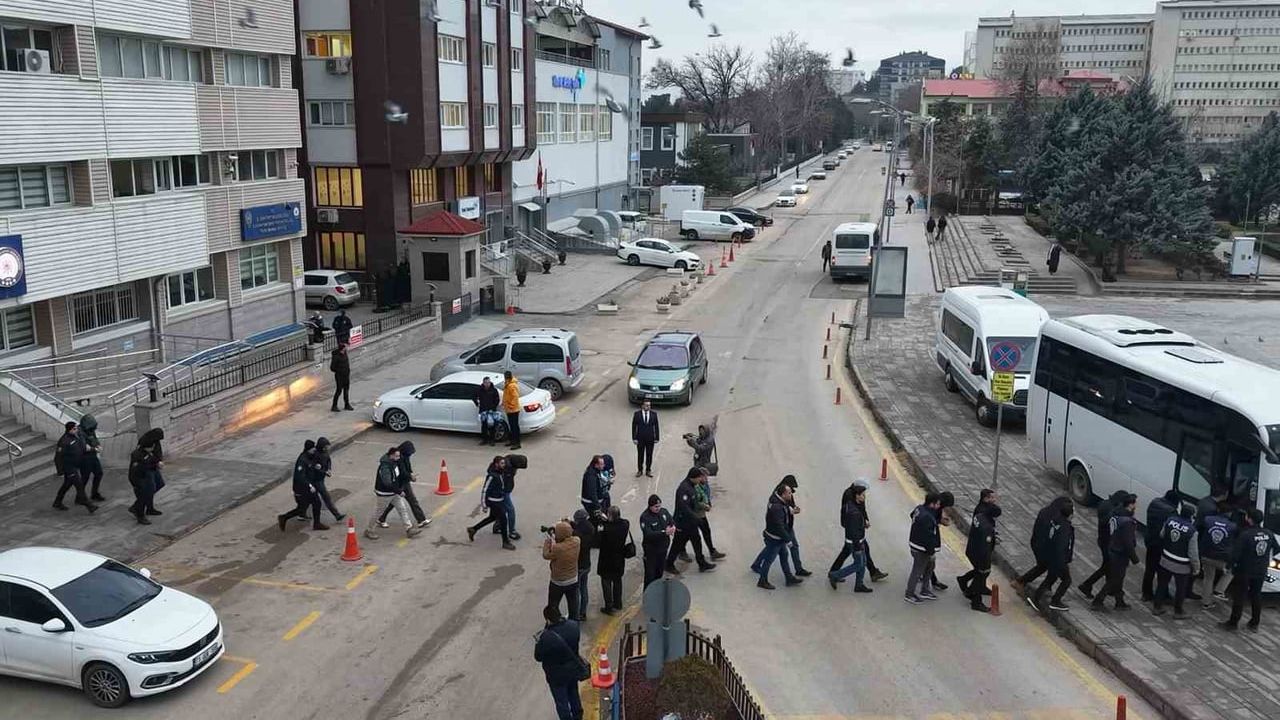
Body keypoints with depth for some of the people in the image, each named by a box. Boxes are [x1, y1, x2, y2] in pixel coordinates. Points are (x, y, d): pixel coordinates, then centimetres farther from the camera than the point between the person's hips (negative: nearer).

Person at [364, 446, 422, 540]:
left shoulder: (394, 462, -2)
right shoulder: (385, 467, -31)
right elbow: (387, 483, -35)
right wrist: (399, 491, -30)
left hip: (394, 492, 9)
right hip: (384, 494, -9)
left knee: (402, 508, 9)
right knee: (378, 512, 8)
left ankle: (409, 529, 16)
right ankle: (369, 531, 26)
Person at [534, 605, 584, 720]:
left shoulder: (546, 637, -36)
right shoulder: (573, 626, -19)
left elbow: (538, 657, -21)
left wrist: (538, 643, -3)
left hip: (557, 676, -6)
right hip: (574, 668, 6)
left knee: (561, 701, 19)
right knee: (573, 694, 31)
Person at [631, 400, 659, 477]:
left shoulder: (654, 414, -3)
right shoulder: (637, 414, -7)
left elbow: (656, 426, 1)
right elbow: (634, 426, -3)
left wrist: (657, 438, -1)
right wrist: (634, 438, -7)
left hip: (650, 439, 1)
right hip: (640, 439, -1)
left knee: (649, 455, 8)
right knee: (640, 455, 10)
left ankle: (648, 471, 21)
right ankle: (639, 470, 23)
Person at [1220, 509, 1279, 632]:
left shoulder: (1245, 534, -23)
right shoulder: (1268, 534, -3)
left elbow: (1236, 554, -23)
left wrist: (1232, 565, -5)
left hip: (1245, 572, -6)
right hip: (1261, 572, 6)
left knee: (1239, 597, 4)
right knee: (1256, 597, 18)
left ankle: (1233, 623, 10)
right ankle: (1254, 624, 27)